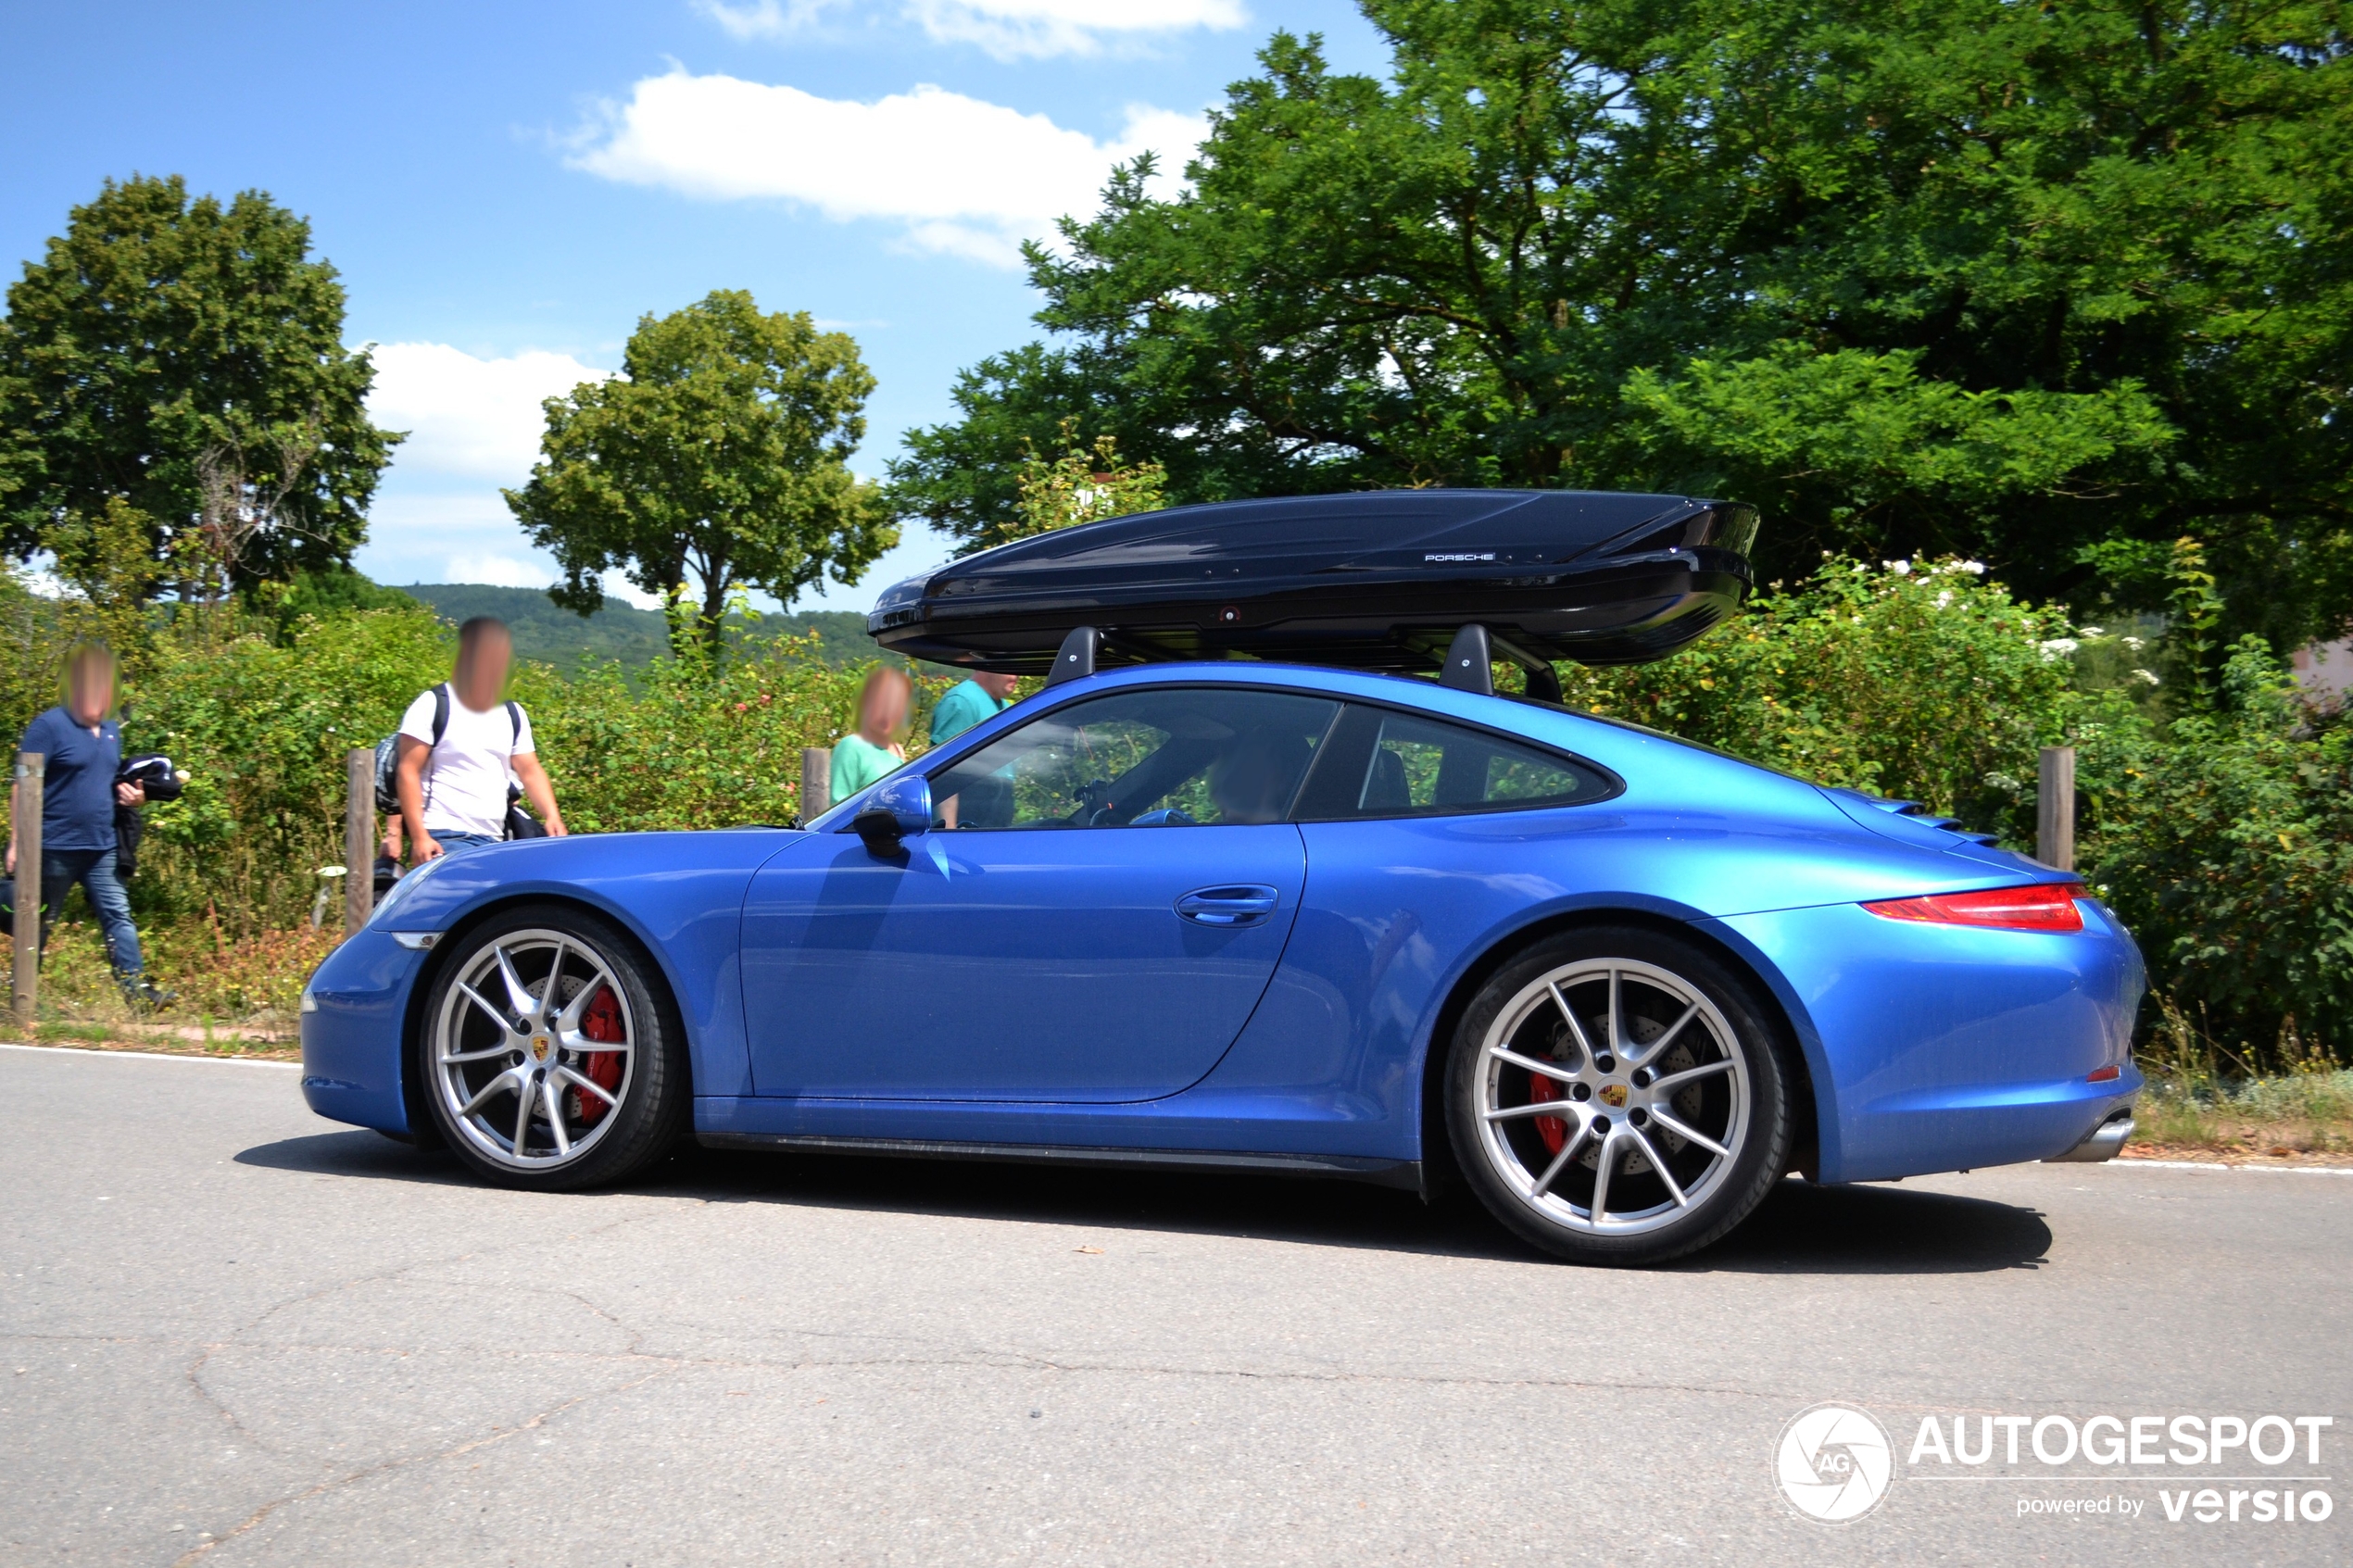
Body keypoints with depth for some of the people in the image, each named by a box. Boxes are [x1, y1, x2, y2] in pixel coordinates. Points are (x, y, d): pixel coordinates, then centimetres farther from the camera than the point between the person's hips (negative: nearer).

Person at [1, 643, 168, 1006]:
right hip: (55, 848, -6)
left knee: (118, 915, -1)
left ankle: (135, 986, -1)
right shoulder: (49, 727, -9)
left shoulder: (111, 731, 12)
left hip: (101, 849, 6)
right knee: (37, 923, 7)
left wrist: (131, 795, 3)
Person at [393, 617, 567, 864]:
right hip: (445, 842, -6)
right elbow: (408, 772, -6)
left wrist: (552, 816, -5)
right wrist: (419, 837, -15)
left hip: (495, 843, 6)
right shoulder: (433, 706, -2)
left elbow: (530, 771, 14)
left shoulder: (513, 715, 14)